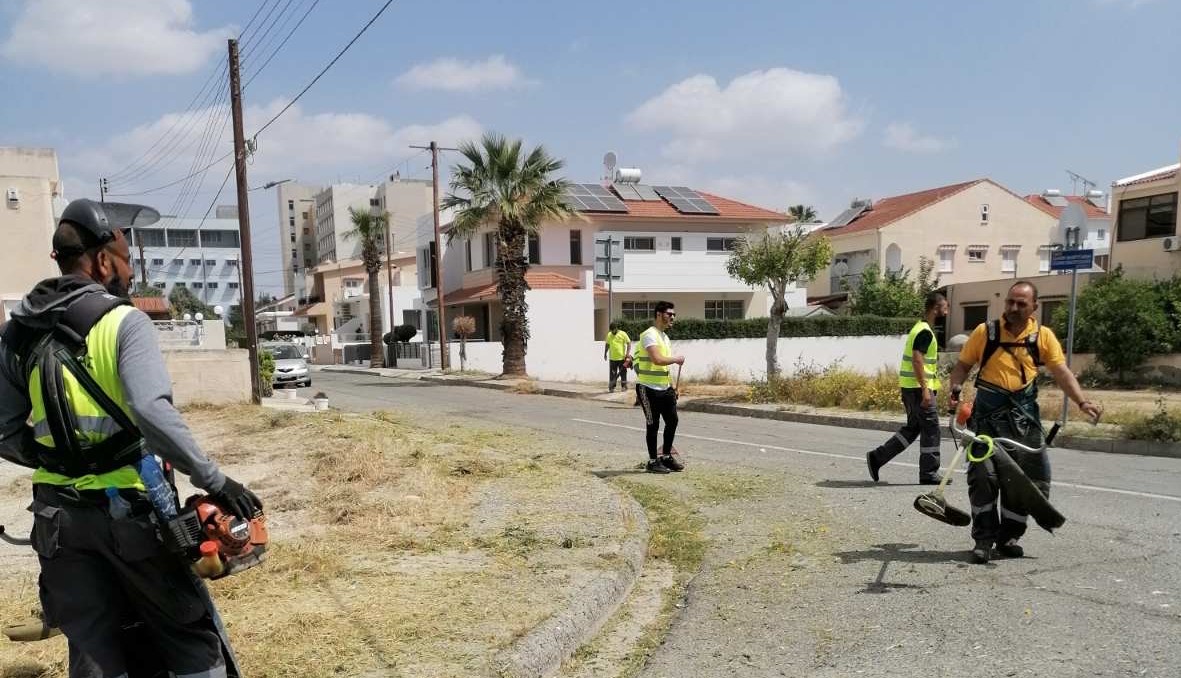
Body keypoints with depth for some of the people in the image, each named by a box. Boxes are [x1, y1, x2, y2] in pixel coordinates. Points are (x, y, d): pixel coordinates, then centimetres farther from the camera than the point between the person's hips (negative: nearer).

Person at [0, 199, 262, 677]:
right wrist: (212, 480, -22)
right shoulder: (124, 322, -12)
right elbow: (152, 411, -27)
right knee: (190, 638, 8)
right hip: (129, 507, -5)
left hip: (59, 513, 6)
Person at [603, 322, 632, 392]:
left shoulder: (623, 334, -5)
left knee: (623, 372, 5)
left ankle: (624, 386, 15)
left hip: (622, 357, -3)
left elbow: (629, 343, -6)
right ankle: (612, 387, 7)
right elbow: (607, 344, 18)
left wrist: (627, 353, -15)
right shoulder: (609, 335, 7)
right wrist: (605, 353, 16)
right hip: (612, 358, 3)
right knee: (613, 373, 4)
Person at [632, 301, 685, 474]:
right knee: (653, 425, 0)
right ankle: (653, 461, 11)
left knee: (672, 421, 10)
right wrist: (677, 359, -14)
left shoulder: (665, 336, 15)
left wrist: (671, 386, 17)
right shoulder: (650, 335, -15)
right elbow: (657, 360, -29)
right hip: (649, 388, -9)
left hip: (664, 388, 9)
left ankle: (666, 456, 24)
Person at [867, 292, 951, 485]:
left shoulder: (920, 328, 17)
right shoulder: (925, 332, -15)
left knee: (913, 427, 15)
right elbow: (917, 361, -23)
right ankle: (929, 474, 5)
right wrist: (925, 390, -25)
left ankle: (877, 457, 14)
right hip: (919, 388, -10)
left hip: (910, 387, 10)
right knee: (930, 428, -2)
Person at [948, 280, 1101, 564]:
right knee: (983, 474, -7)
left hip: (1024, 415, 2)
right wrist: (955, 389, -14)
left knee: (1026, 477, 6)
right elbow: (963, 365, 4)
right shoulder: (985, 331, -1)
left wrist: (1082, 402, -18)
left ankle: (1008, 536, 23)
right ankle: (984, 538, 5)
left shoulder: (1043, 336, 2)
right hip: (987, 412, -2)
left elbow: (1061, 372, -3)